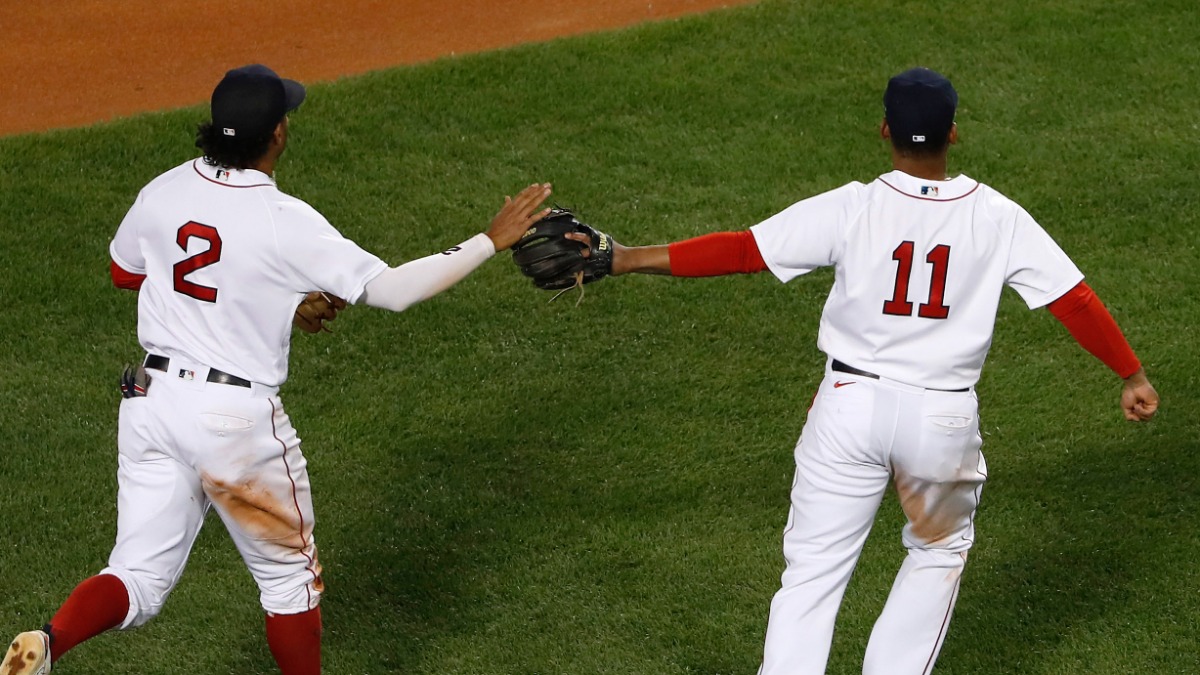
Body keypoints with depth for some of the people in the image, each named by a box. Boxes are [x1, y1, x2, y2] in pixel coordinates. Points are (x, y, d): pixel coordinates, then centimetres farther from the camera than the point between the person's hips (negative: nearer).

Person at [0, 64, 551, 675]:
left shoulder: (162, 193, 0)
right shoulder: (285, 222, -17)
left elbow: (123, 272, 18)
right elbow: (389, 289, -16)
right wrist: (492, 241, -7)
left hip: (152, 400, 5)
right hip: (238, 418, -5)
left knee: (140, 579, 8)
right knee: (289, 573, 17)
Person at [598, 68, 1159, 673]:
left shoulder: (851, 208, -9)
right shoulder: (997, 218, -5)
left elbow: (742, 250, -11)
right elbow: (1073, 299, -3)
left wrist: (631, 259, -6)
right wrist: (1132, 374, 8)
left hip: (851, 405, -1)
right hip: (944, 418, 1)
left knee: (813, 567, 4)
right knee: (940, 553, 25)